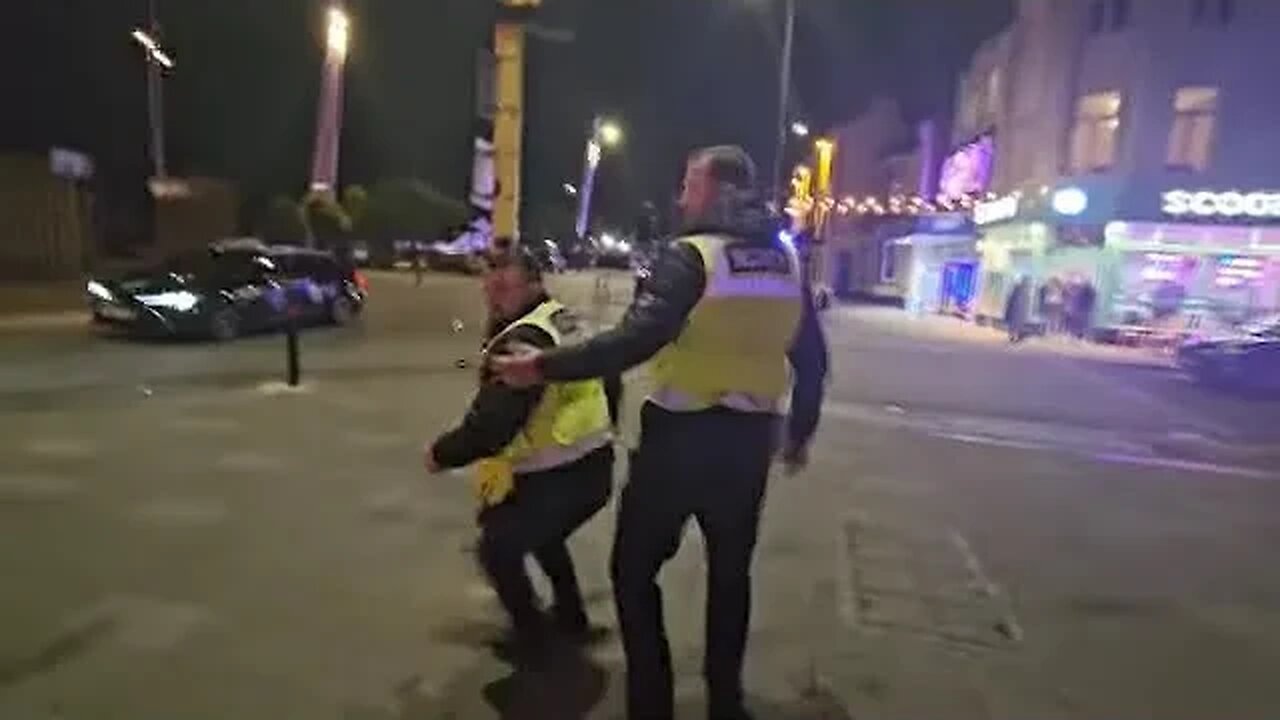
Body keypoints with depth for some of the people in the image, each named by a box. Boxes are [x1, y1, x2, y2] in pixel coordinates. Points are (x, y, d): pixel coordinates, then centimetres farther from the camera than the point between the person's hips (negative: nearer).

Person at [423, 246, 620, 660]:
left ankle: (531, 636, 22)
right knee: (541, 532, 32)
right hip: (596, 468, 9)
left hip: (555, 480, -9)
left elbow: (490, 428, -27)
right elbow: (611, 381, 22)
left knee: (498, 548, 12)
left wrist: (441, 454, -11)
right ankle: (571, 616, 43)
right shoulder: (570, 323, 10)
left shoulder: (521, 341, -21)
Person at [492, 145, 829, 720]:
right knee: (731, 570, 21)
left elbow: (636, 340, -26)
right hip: (749, 440, 6)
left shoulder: (691, 255, -14)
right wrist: (800, 432, 21)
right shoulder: (787, 261, 5)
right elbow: (812, 359, 9)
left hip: (681, 437, -6)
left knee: (634, 567, 11)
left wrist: (546, 365, -22)